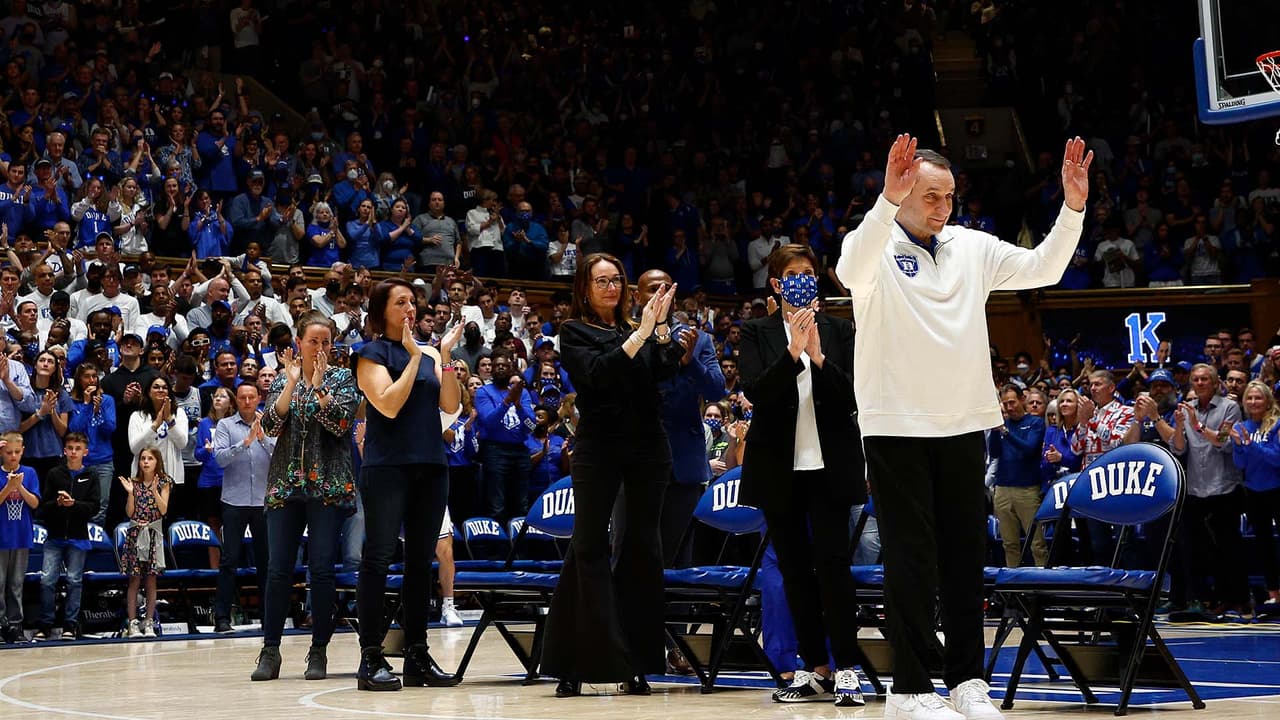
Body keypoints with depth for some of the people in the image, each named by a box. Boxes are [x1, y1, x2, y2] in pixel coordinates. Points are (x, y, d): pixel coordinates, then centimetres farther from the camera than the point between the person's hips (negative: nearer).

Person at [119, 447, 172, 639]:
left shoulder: (163, 483, 2)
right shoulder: (134, 482, 4)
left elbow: (163, 510, -8)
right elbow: (130, 513, -1)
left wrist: (155, 491, -18)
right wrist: (130, 493, -13)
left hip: (154, 533, 0)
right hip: (135, 533, 0)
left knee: (151, 579, 2)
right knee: (134, 580, -2)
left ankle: (149, 623, 7)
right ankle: (132, 623, -1)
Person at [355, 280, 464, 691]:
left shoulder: (430, 355, 15)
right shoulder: (372, 354, -1)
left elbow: (450, 406, 4)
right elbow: (388, 405, -14)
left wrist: (445, 356, -4)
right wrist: (414, 357, -12)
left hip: (430, 467, 6)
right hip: (387, 467, -6)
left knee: (421, 561, 7)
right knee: (379, 558, -6)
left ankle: (417, 656, 11)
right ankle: (371, 659, -6)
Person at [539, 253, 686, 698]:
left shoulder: (636, 328, 14)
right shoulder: (574, 333, 3)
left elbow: (666, 370, 0)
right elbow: (598, 373, -15)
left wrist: (660, 326, -11)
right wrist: (641, 334, -19)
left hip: (648, 445, 4)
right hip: (599, 447, -4)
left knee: (643, 548, 2)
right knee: (588, 547, -3)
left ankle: (636, 664, 6)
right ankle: (572, 664, 0)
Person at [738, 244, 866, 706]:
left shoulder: (839, 331, 7)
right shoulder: (757, 334, 6)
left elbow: (852, 396, -2)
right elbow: (756, 391, -8)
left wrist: (818, 357, -17)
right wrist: (792, 354, -22)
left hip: (829, 463, -1)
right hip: (779, 464, 1)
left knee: (831, 561, -9)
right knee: (794, 567, 4)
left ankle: (846, 669, -8)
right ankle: (815, 669, 10)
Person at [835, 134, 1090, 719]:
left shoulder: (972, 248, 9)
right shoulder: (875, 247, -5)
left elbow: (1041, 269, 2)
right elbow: (852, 271, -29)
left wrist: (1073, 207, -14)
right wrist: (888, 200, -45)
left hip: (963, 423, 5)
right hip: (896, 426, -5)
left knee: (966, 556, 8)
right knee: (911, 561, -2)